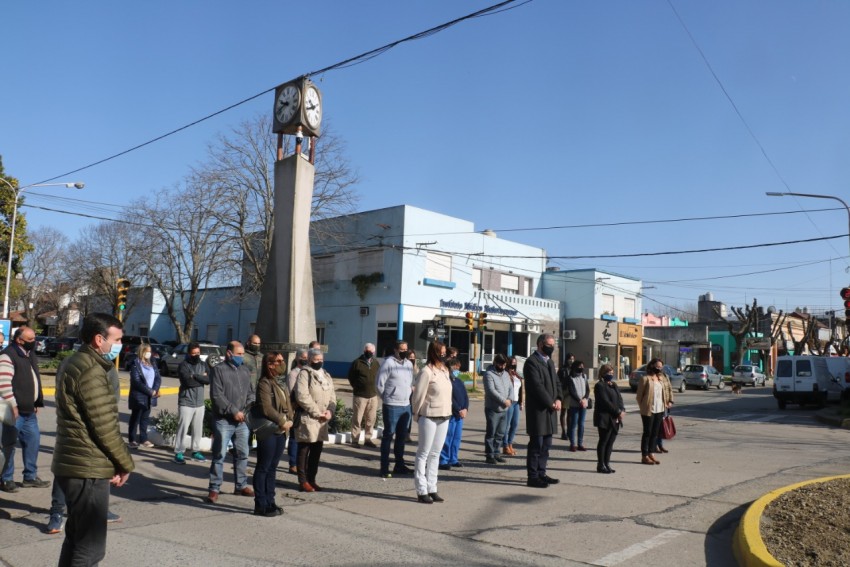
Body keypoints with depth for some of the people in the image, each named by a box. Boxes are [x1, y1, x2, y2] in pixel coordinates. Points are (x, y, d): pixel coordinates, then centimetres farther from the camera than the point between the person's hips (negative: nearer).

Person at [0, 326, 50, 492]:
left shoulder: (31, 355, 15)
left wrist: (37, 403, 17)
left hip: (29, 410, 9)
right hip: (15, 410, -9)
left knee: (33, 440, 12)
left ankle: (30, 477, 23)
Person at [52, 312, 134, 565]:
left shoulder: (76, 363, 14)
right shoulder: (90, 371, -19)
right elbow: (105, 427, -20)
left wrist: (115, 463, 12)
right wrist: (125, 464, -6)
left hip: (74, 465, 10)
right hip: (88, 469, -10)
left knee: (76, 538, 21)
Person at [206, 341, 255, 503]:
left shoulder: (245, 371, 12)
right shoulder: (218, 370, -6)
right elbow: (217, 396, -13)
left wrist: (247, 411, -5)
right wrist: (234, 411, -16)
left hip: (242, 421, 6)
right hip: (223, 420, -6)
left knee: (242, 454, 13)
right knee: (219, 456, -1)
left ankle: (242, 485, 25)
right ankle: (214, 489, 7)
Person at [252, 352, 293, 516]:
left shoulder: (280, 382, 14)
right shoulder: (264, 383, -12)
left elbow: (287, 404, 17)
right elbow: (266, 408, -19)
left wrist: (289, 420, 2)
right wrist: (282, 421, -13)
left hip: (281, 431, 8)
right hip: (267, 432, -8)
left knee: (272, 468, 14)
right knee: (263, 468, 1)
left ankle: (270, 502, 21)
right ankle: (260, 505, 7)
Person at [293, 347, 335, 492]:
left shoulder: (326, 375, 16)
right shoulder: (304, 373, -8)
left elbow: (332, 395, 15)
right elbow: (302, 397, -18)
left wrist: (330, 410, -5)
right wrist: (317, 412, -17)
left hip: (322, 420, 7)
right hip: (307, 418, -7)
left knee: (317, 450, 11)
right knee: (304, 450, 0)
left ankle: (311, 479, 21)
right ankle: (303, 481, 8)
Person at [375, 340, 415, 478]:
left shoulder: (409, 363, 10)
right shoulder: (388, 363, -11)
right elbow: (379, 384, -10)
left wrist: (409, 394, 10)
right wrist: (387, 398, 0)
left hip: (406, 405, 7)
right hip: (392, 406, -7)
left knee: (402, 436, 15)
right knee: (388, 436, -1)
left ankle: (399, 464, 26)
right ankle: (384, 468, 4)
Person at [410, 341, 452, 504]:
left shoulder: (445, 371, 11)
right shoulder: (426, 372, -13)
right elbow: (418, 395, -10)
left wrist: (448, 412, 11)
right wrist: (417, 415, -2)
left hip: (444, 417, 7)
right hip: (429, 417, -7)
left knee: (435, 454, 12)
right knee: (424, 453, 2)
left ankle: (431, 489, 20)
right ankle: (421, 490, 8)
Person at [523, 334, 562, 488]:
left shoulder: (550, 362, 18)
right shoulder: (531, 362, -12)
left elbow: (556, 382, 17)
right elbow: (537, 386, -18)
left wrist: (558, 399, -1)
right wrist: (551, 403, -15)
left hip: (549, 410, 9)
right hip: (538, 410, -9)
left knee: (546, 445, 14)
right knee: (536, 445, -3)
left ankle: (541, 474, 23)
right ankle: (533, 477, 4)